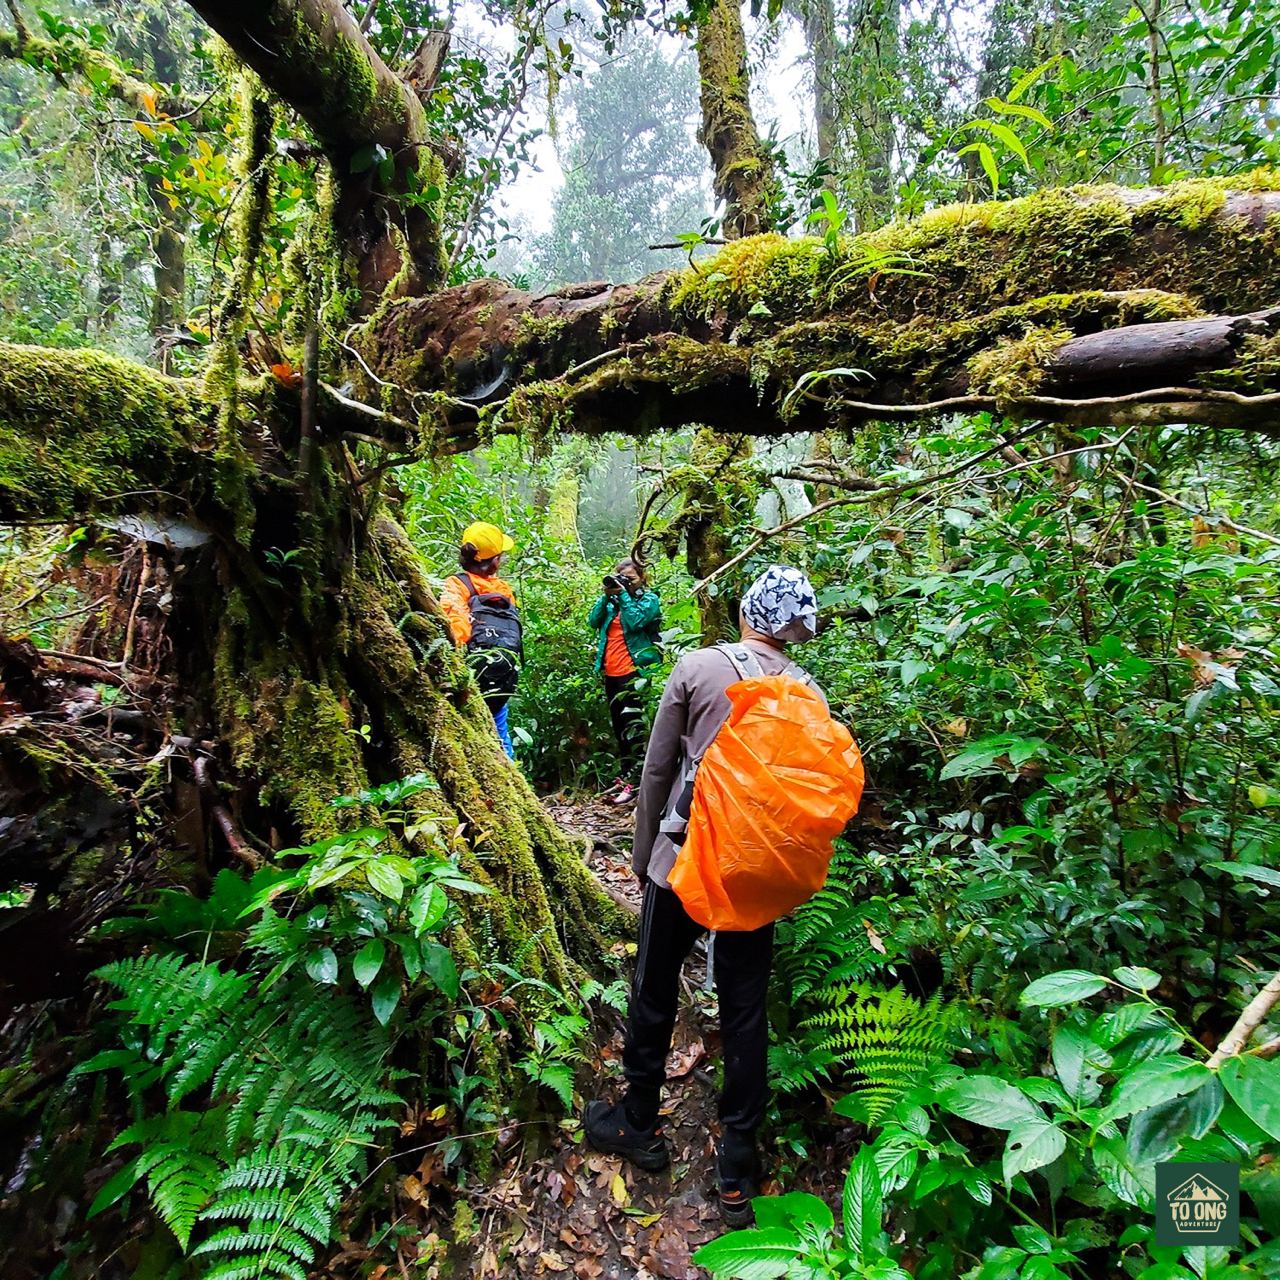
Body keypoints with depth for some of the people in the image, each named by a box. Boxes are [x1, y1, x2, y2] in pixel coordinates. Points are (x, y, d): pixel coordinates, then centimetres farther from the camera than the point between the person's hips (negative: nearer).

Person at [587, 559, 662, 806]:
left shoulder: (649, 599, 1)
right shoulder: (612, 601, 17)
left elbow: (635, 622, -15)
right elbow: (593, 622, 6)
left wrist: (624, 595, -8)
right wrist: (606, 596, -1)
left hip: (634, 672, -7)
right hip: (611, 674, 7)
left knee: (632, 727, -10)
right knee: (619, 728, 15)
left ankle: (635, 781, -7)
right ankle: (625, 775, 26)